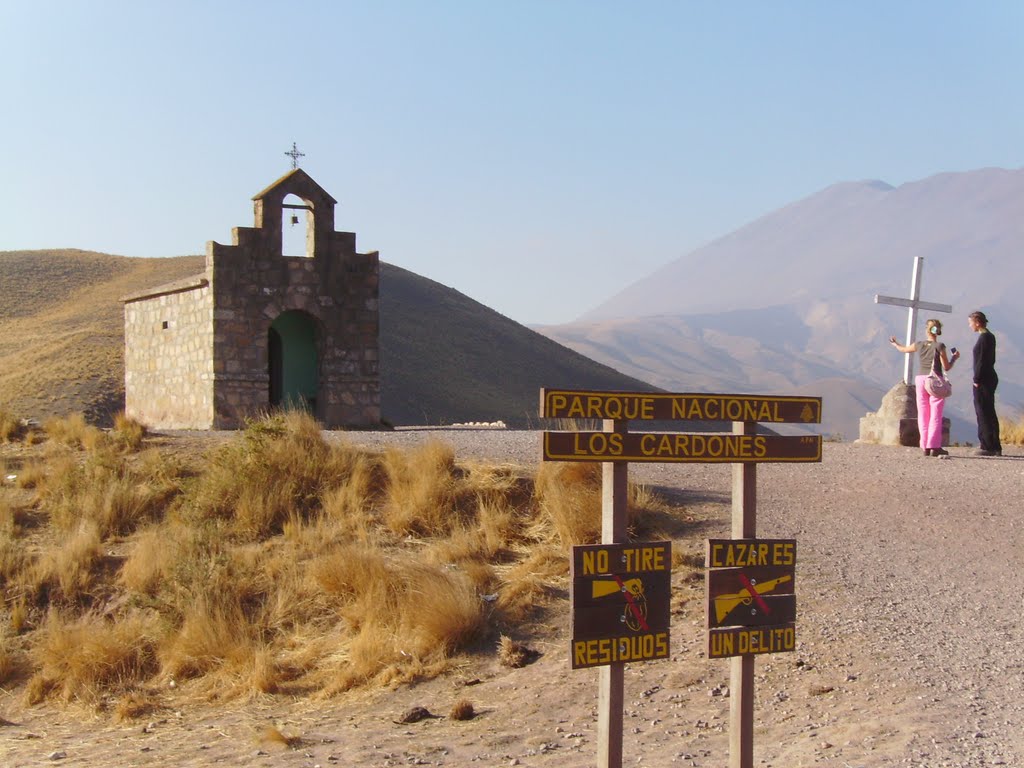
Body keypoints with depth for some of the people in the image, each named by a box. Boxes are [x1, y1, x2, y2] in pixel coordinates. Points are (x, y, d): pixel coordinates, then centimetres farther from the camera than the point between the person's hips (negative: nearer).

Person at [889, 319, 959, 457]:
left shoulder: (919, 345, 4)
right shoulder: (939, 347, -8)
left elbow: (903, 349, 23)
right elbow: (946, 367, -6)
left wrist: (895, 343, 45)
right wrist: (955, 358, 12)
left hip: (921, 379, 4)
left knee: (923, 415, 8)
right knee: (935, 415, -2)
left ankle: (925, 447, 6)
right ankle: (934, 447, -7)